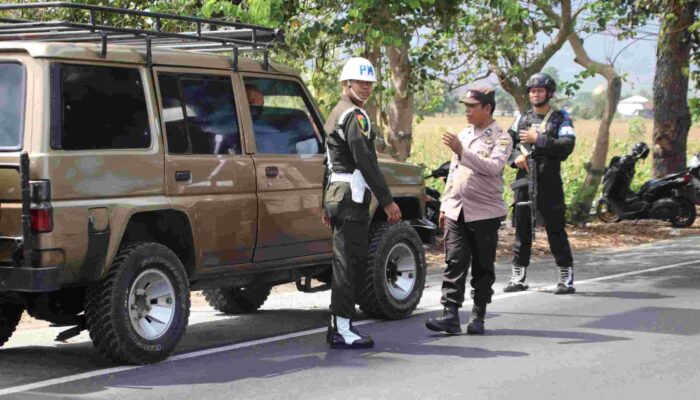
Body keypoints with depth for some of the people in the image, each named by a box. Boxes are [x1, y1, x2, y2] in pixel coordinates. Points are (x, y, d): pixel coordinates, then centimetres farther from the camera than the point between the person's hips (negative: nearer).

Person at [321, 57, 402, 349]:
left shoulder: (336, 114, 21)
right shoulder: (355, 116, -12)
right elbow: (366, 161, -20)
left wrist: (327, 204, 28)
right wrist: (387, 201, -18)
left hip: (336, 196, 10)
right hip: (352, 197, -10)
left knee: (350, 261, 15)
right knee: (347, 262, -9)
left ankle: (338, 326, 19)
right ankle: (342, 330, -8)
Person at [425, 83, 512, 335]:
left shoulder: (501, 138, -4)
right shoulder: (463, 135, 16)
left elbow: (493, 167, -22)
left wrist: (461, 151, -27)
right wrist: (445, 205, 18)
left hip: (484, 212, -5)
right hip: (456, 211, 5)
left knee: (482, 267, 3)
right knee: (454, 262, -5)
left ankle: (478, 316, 12)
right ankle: (450, 315, -9)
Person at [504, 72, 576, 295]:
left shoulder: (560, 119, 2)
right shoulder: (522, 119, 16)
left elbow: (566, 146, -12)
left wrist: (538, 139, -16)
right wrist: (516, 157, -8)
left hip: (549, 182, -4)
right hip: (524, 181, 5)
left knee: (555, 229, -5)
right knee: (522, 228, 8)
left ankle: (566, 278, 1)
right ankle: (518, 277, 15)